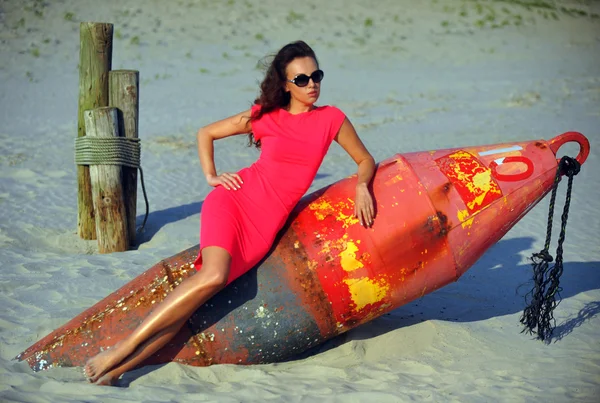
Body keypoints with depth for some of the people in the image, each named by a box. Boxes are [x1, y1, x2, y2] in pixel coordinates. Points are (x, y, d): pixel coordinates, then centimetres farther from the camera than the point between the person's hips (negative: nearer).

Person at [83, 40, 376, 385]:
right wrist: (211, 176, 5)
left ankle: (120, 368, -17)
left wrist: (362, 186, -5)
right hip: (235, 199, -2)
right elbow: (206, 133, 17)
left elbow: (366, 160, 16)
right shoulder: (266, 116, 5)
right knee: (213, 275, -30)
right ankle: (122, 349, -23)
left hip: (267, 224, 2)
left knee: (211, 284, -17)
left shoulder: (332, 119, 7)